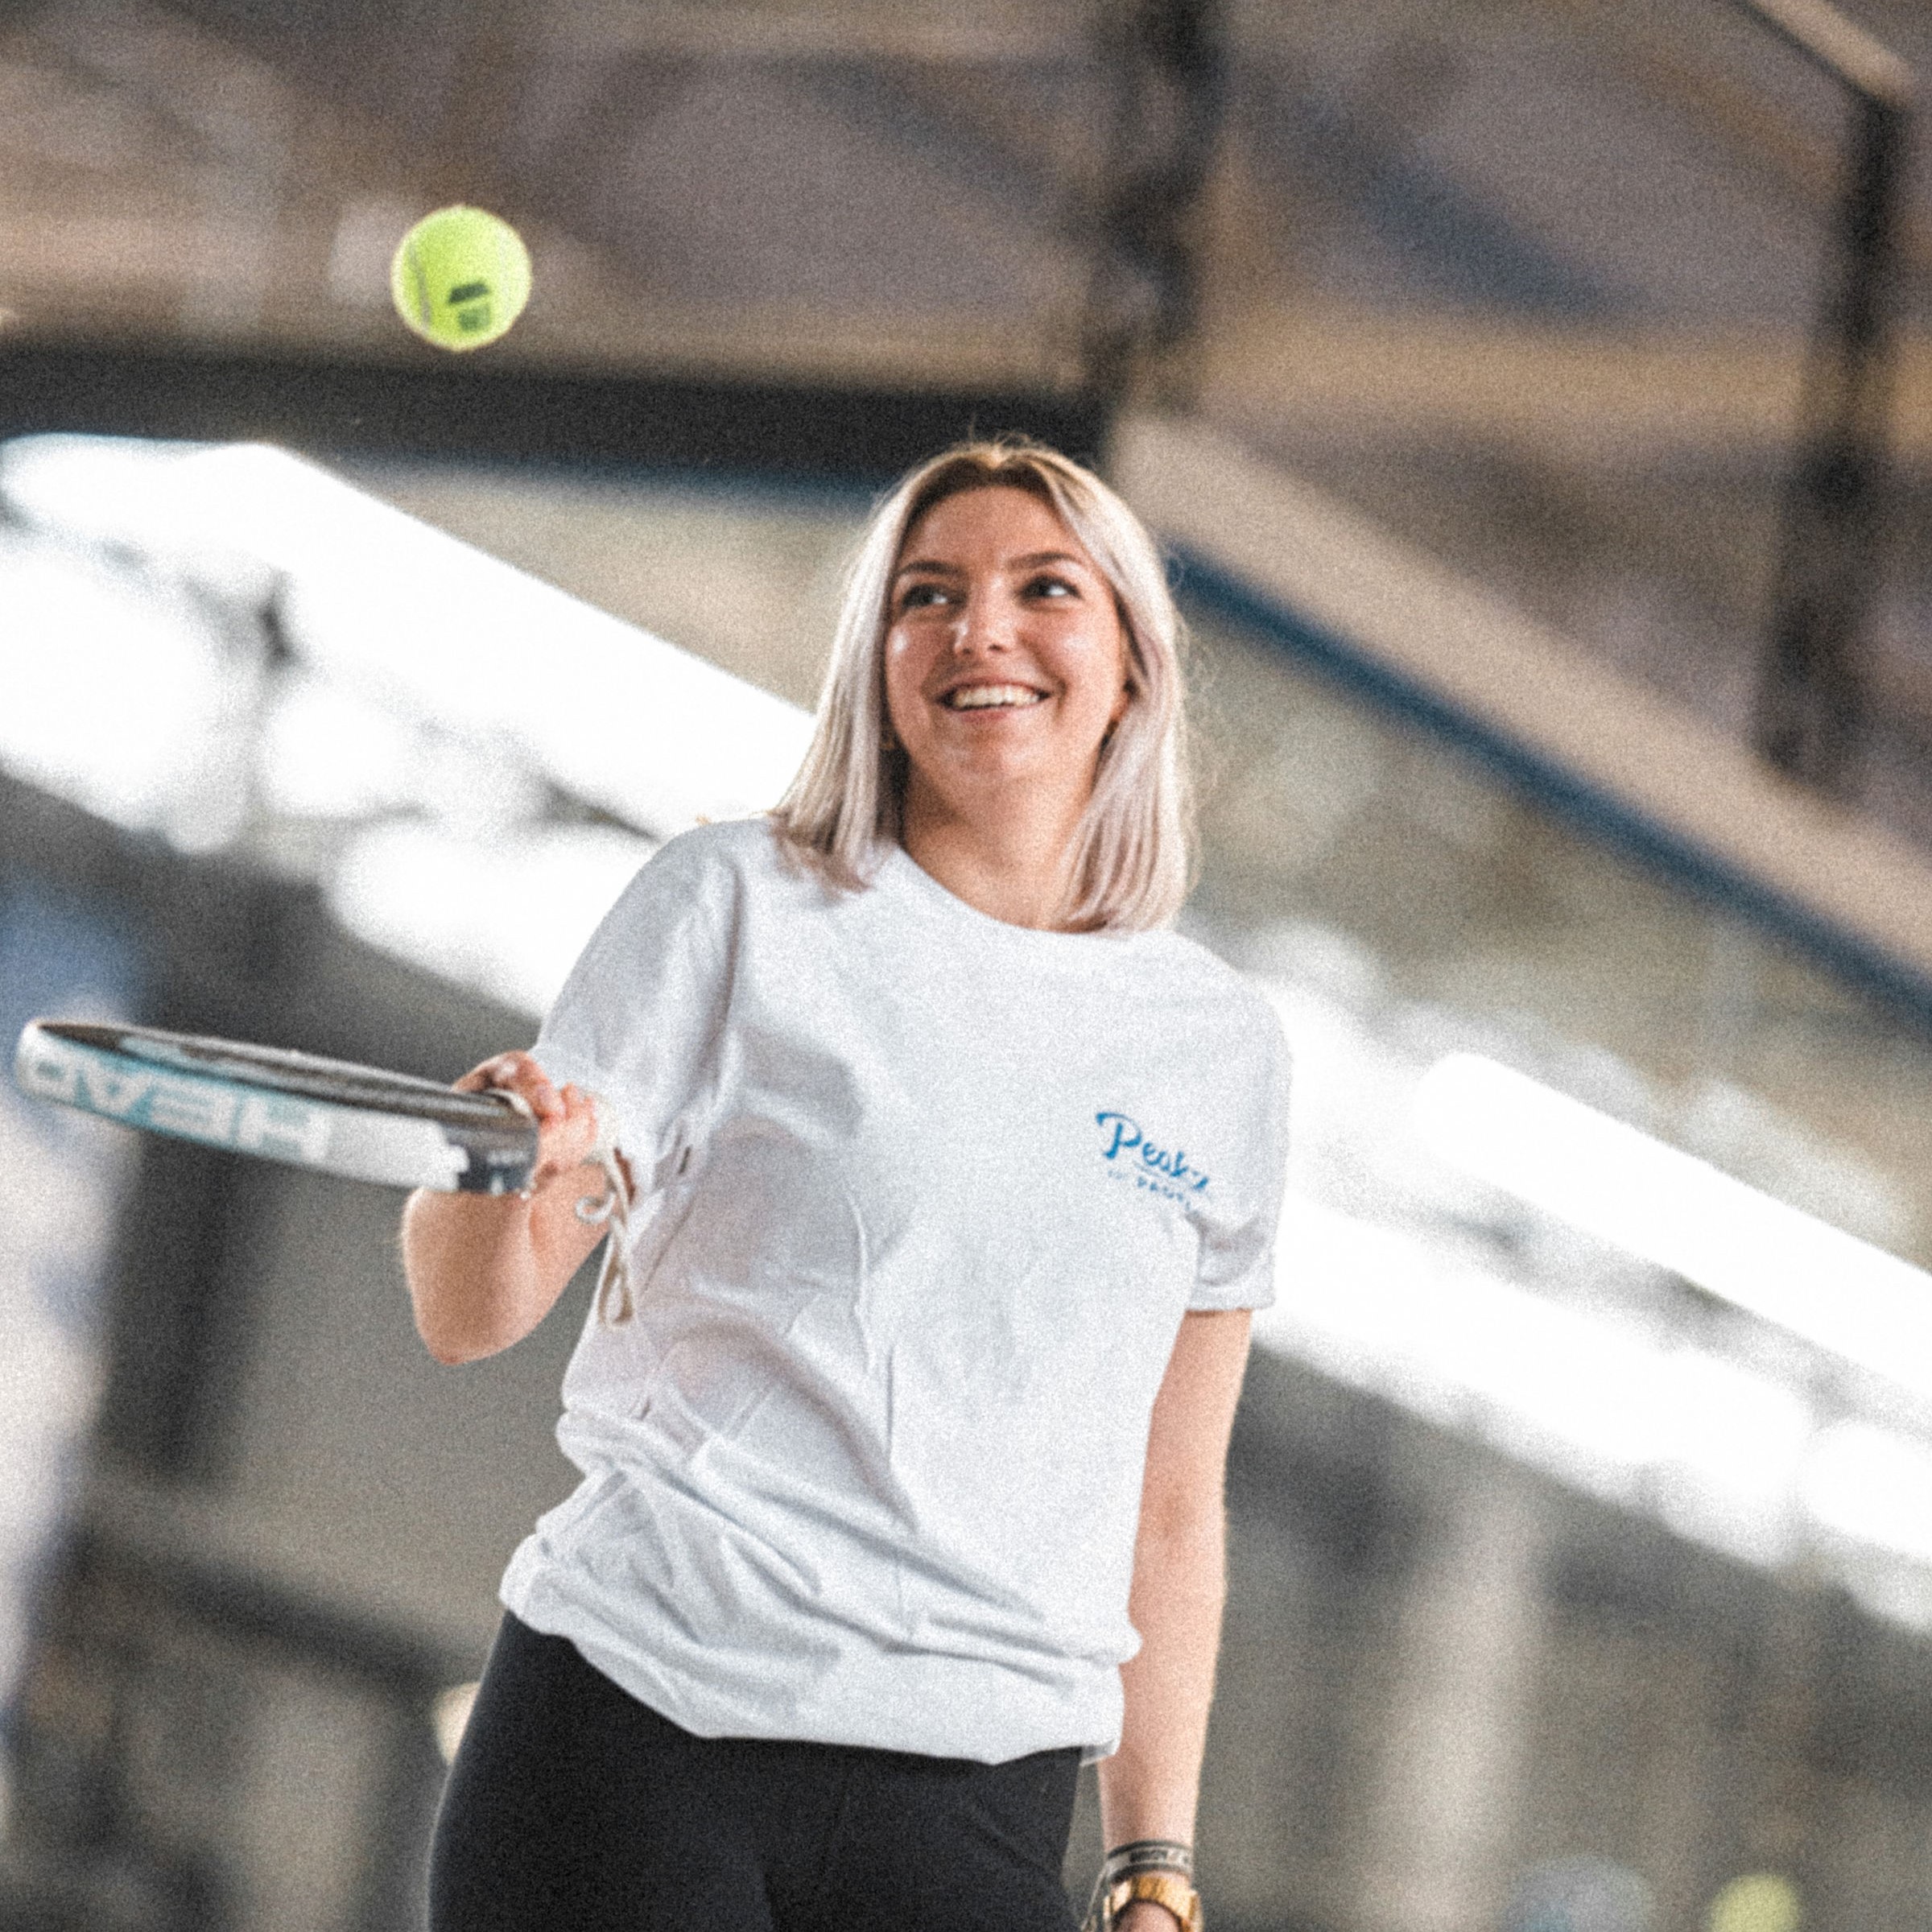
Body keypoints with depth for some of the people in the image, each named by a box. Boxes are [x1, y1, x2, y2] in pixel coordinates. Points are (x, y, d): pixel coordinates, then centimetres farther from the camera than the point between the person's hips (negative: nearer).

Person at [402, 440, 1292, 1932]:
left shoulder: (1225, 1048, 12)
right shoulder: (735, 905, 4)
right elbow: (468, 1316, 0)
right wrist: (503, 1177, -22)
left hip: (977, 1801, 2)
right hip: (631, 1747, -2)